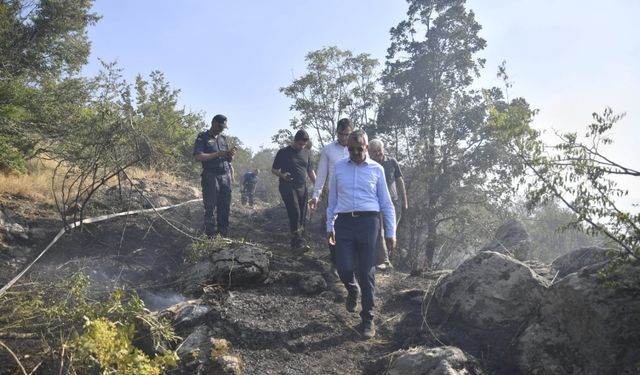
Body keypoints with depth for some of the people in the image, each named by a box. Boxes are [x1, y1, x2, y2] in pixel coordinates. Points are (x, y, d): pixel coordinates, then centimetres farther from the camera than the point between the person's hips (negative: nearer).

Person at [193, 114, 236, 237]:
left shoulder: (223, 139, 19)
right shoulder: (203, 138, 2)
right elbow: (198, 156, -11)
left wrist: (231, 154, -2)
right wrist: (217, 154, -15)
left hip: (225, 176, 5)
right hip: (211, 176, -5)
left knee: (225, 207, 3)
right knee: (210, 207, -4)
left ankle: (224, 234, 8)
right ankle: (210, 234, 0)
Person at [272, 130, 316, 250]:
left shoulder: (307, 153, 15)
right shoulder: (284, 152, 1)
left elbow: (310, 171, 22)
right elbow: (273, 169, 5)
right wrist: (282, 175, -16)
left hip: (302, 188, 5)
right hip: (288, 187, -5)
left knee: (302, 216, 0)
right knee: (295, 213, -15)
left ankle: (298, 242, 6)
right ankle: (298, 241, -13)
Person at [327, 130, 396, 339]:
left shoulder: (376, 169, 5)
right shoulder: (339, 167, 10)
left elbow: (386, 203, 8)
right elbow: (332, 199, 14)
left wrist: (391, 233, 5)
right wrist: (330, 226, 12)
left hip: (368, 222, -1)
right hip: (344, 222, 1)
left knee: (367, 273, 1)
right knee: (344, 268, -7)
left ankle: (368, 319, 14)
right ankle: (353, 291, 30)